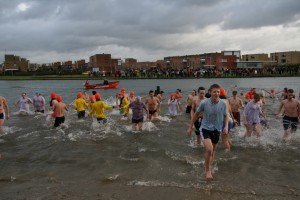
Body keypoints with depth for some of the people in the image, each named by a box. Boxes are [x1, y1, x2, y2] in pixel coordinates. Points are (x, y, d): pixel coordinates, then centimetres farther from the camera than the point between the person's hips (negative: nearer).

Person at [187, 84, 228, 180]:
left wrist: (226, 126, -9)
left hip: (216, 130, 4)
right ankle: (208, 170, 2)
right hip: (205, 129, -3)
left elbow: (225, 116, 8)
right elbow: (196, 114, -1)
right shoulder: (204, 103, -15)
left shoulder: (223, 104, -9)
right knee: (209, 149, -21)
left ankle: (209, 168, 41)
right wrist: (190, 127, 3)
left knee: (213, 151, 17)